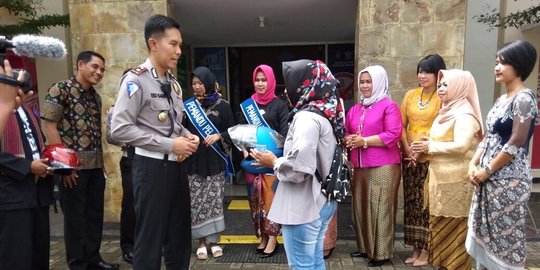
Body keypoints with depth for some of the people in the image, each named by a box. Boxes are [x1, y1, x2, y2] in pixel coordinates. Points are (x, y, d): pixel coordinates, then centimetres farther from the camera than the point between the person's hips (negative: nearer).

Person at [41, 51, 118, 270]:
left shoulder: (95, 96, 13)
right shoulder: (60, 90, -8)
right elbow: (49, 126, -13)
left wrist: (101, 161, 15)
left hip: (96, 165, 7)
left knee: (95, 214, 14)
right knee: (75, 217, 5)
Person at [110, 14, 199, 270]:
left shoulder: (173, 83, 12)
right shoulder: (136, 80, -12)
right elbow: (119, 129, -19)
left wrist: (188, 137, -1)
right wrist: (170, 145, -20)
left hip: (177, 165, 8)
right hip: (152, 166, -7)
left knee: (180, 234, 18)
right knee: (150, 238, 6)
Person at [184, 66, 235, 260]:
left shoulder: (222, 106, 1)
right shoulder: (188, 105, 7)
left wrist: (218, 136, -14)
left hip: (215, 161, -1)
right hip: (194, 161, 2)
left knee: (214, 200, 4)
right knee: (196, 202, 3)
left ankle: (214, 241, 17)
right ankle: (201, 242, 16)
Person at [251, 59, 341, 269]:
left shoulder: (307, 117, -19)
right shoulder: (326, 113, 10)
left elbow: (300, 166, -30)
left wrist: (274, 162, -12)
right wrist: (281, 158, 8)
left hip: (304, 205, -9)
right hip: (322, 201, 9)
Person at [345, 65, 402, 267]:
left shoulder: (389, 106, -4)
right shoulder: (355, 109, 16)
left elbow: (393, 135, -14)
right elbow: (346, 132, 20)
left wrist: (364, 141, -15)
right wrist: (349, 139, -4)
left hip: (383, 167, -6)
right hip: (360, 166, 7)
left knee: (380, 209, -2)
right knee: (360, 208, 11)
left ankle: (381, 253, 11)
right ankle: (365, 247, 26)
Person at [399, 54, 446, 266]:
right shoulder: (410, 95, 10)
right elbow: (401, 125, 7)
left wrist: (423, 151, -12)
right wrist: (407, 151, -4)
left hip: (431, 158, -4)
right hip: (409, 157, 5)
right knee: (411, 202, 8)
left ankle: (426, 250, 14)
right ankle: (415, 248, 20)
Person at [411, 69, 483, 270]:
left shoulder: (464, 114, -13)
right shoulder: (447, 112, 16)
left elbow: (461, 146, -25)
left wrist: (431, 147, -16)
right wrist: (425, 146, 5)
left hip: (456, 180, -9)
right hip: (441, 177, 9)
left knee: (454, 226, 1)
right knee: (441, 224, 15)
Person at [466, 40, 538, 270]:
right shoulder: (501, 100, 13)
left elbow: (516, 143, -18)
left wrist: (487, 170, -13)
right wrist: (474, 164, 1)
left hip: (509, 180, -8)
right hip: (489, 179, 8)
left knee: (506, 235, 3)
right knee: (485, 232, 15)